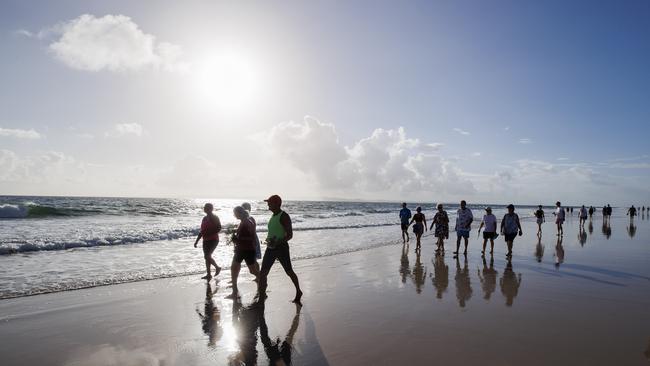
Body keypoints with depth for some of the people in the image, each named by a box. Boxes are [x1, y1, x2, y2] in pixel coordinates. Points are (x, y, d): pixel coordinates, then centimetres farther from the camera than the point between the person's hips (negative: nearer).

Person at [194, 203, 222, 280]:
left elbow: (219, 228, -17)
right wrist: (197, 240, 15)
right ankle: (208, 274, 16)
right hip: (206, 240, 8)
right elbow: (202, 230, 17)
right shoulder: (205, 218, 12)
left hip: (213, 240, -8)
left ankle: (217, 267, 7)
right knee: (207, 257, 8)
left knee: (207, 256, -15)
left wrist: (209, 233, -24)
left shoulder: (214, 218, -9)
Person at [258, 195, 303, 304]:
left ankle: (298, 292, 28)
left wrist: (278, 242, -30)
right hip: (271, 248, 8)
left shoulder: (284, 216, -14)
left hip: (281, 247, -8)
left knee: (289, 271, 8)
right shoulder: (273, 216, 12)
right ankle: (262, 296, 8)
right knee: (263, 273, 1)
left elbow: (290, 235, -19)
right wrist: (269, 240, 10)